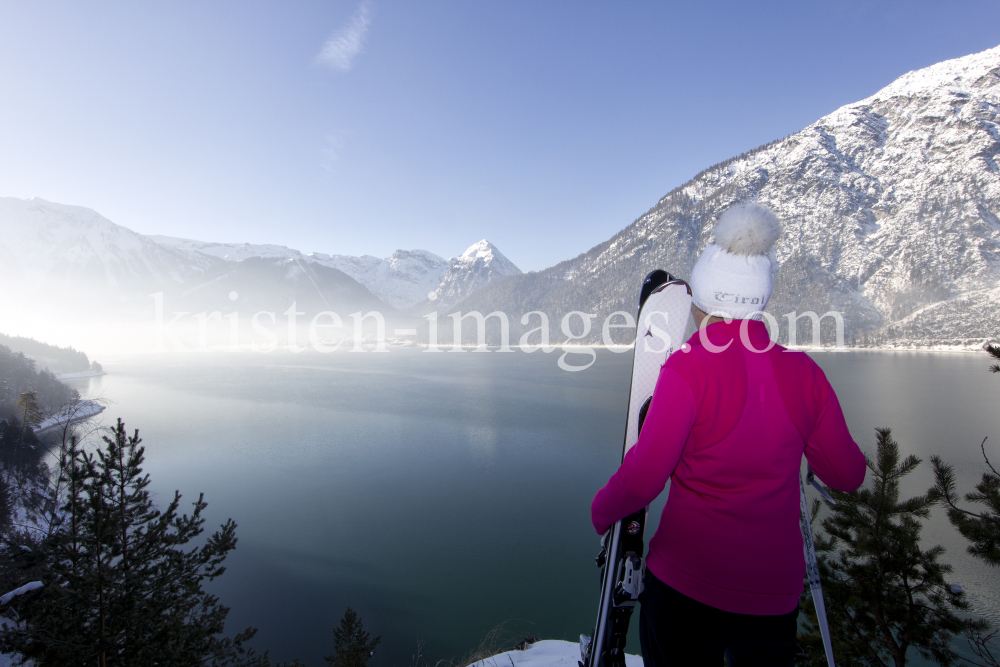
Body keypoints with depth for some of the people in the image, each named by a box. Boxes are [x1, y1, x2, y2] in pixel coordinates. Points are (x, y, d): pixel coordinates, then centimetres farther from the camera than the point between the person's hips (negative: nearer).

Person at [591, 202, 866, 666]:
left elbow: (642, 478, -24)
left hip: (685, 589, -4)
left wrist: (601, 511, -6)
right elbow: (847, 476, 4)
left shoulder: (689, 367, -20)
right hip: (776, 593, 4)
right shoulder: (803, 371, -6)